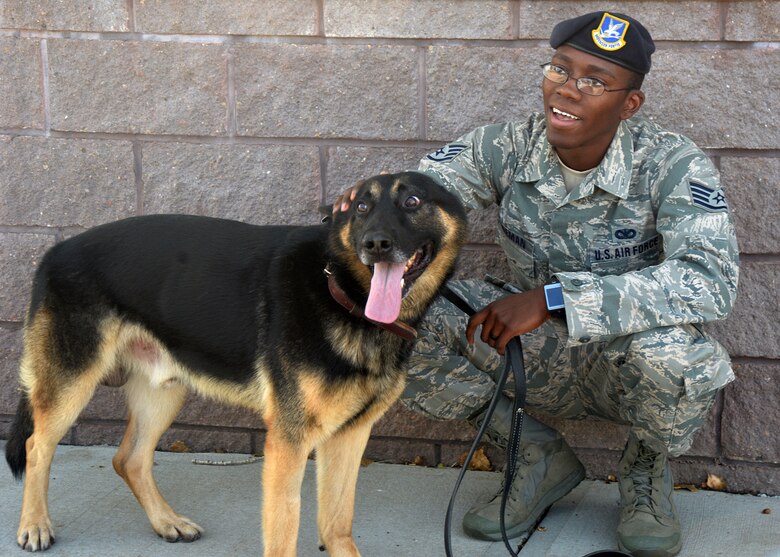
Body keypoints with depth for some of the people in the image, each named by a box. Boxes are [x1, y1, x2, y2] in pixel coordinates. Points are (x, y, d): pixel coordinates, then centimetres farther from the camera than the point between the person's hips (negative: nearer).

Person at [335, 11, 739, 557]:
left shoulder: (672, 164, -21)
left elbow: (712, 278, -35)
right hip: (539, 359, 3)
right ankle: (543, 459, 3)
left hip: (627, 365, -3)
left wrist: (553, 297, -39)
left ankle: (647, 470, 0)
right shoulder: (508, 148, -10)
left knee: (668, 347, -40)